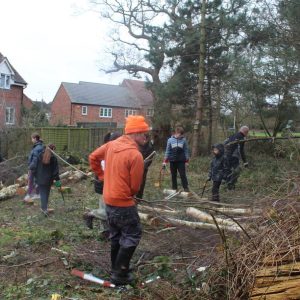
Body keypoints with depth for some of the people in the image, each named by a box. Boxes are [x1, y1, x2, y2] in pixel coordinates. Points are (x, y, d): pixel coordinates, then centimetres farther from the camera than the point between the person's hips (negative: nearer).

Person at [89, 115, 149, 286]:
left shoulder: (111, 145, 1)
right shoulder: (136, 155, -22)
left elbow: (93, 157, 12)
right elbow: (135, 186, -15)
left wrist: (102, 176, 16)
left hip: (109, 200, 8)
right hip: (124, 203, -8)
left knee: (116, 235, 20)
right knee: (133, 235, 4)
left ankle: (117, 268, 33)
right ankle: (120, 274, 7)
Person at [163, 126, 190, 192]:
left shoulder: (184, 140, -1)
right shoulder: (170, 140, -1)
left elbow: (186, 151, 5)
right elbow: (167, 151, 3)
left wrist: (187, 161, 3)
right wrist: (165, 162, 0)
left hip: (181, 161, -1)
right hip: (172, 161, 1)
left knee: (183, 175, -5)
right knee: (173, 175, 8)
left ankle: (186, 188, -1)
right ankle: (174, 189, 18)